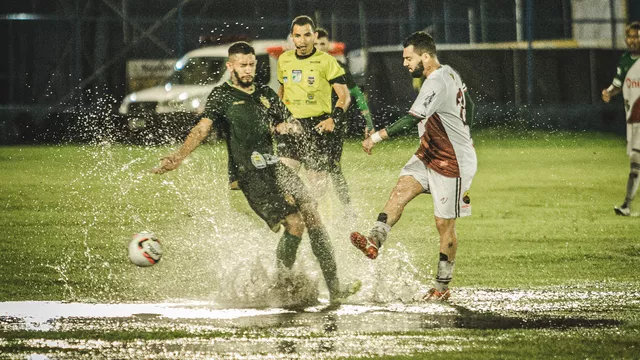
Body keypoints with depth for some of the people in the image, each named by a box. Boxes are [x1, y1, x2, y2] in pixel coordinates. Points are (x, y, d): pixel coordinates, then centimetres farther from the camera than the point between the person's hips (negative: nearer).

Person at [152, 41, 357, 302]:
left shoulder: (265, 94, 19)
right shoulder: (222, 96, 1)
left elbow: (290, 124, 29)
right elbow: (203, 128, -13)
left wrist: (284, 127, 3)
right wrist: (178, 157, -28)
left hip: (275, 167, 6)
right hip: (250, 175, -6)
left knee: (312, 218, -6)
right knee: (294, 223, -17)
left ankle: (334, 288, -2)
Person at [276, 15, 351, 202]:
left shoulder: (326, 61, -3)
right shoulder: (284, 60, 11)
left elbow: (344, 96, -6)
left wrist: (334, 119, -22)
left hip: (317, 127, -3)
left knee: (317, 184, -3)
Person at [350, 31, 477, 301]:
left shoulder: (436, 84, -24)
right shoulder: (450, 74, 7)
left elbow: (412, 119, -35)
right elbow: (468, 106, 22)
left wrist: (377, 137, -34)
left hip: (453, 163, -10)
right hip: (428, 155, 10)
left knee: (444, 224, 0)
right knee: (402, 189, -13)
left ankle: (442, 287, 11)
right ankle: (374, 242, -31)